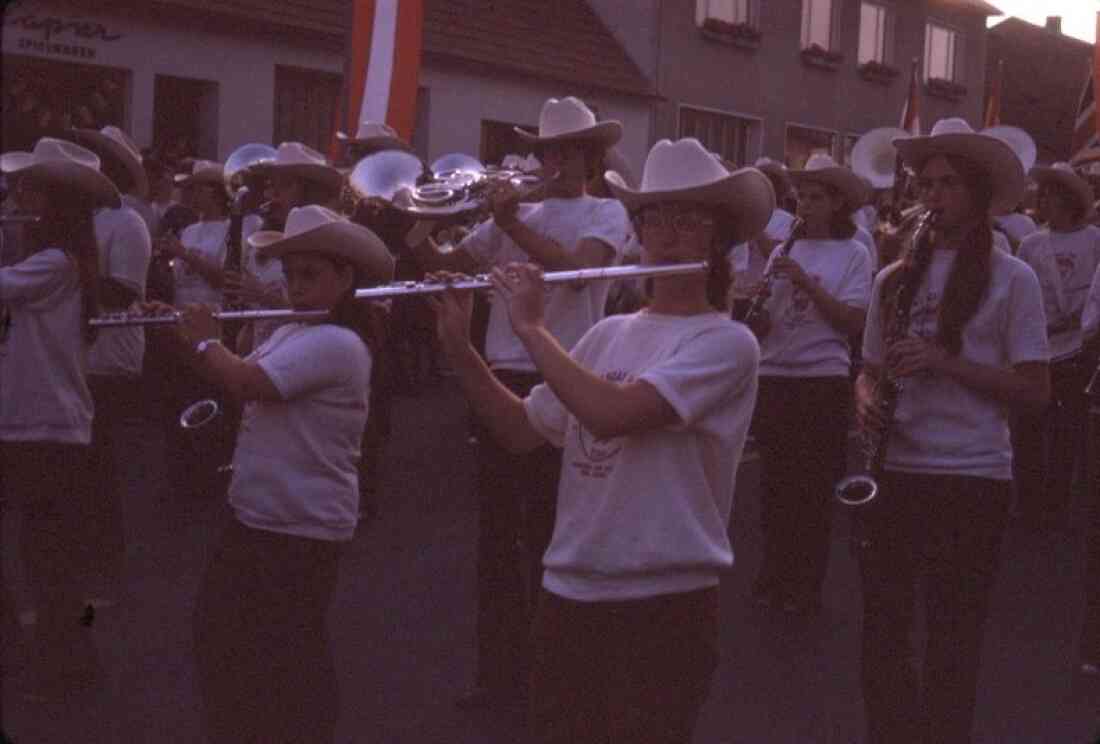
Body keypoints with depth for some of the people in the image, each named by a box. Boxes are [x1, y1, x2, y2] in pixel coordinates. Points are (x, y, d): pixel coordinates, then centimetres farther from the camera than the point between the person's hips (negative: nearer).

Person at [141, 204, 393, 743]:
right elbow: (239, 378, 15)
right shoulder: (291, 334, 10)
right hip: (256, 517, 10)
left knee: (288, 656, 3)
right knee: (221, 629, 21)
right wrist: (186, 339, 3)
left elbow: (245, 383, -29)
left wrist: (205, 340, -11)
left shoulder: (335, 343, -23)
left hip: (302, 529, -10)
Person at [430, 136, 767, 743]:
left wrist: (531, 328, -15)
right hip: (567, 592, 6)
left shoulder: (726, 342, -12)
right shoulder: (609, 333, 8)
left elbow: (610, 414, -26)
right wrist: (459, 347, 0)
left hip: (664, 603, -6)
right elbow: (523, 432, 10)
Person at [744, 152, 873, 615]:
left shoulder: (852, 254, 0)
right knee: (775, 482, 9)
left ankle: (806, 584, 13)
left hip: (824, 378, -4)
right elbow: (761, 324, 10)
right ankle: (774, 573, 22)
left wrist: (807, 283, -17)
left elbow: (854, 322, -11)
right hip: (774, 377, 4)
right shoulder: (783, 253, 11)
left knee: (814, 487, 3)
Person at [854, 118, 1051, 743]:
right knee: (884, 630, 11)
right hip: (892, 471, 4)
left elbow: (1035, 391, -7)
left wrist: (945, 361, -18)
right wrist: (867, 397, -6)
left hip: (972, 479, -4)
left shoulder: (1012, 278, -2)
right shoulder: (896, 277, 10)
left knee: (953, 640, 6)